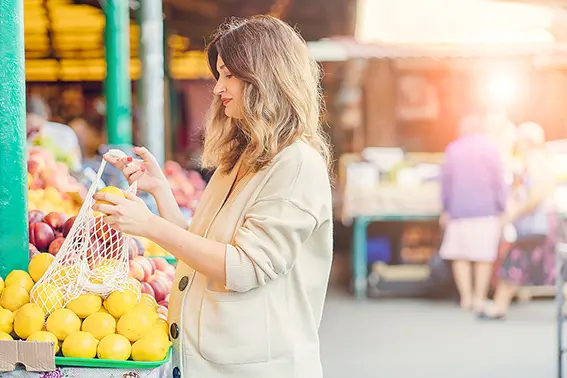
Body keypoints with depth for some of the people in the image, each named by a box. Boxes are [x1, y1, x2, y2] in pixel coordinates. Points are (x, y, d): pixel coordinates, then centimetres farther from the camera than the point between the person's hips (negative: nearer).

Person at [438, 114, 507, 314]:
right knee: (484, 256, 4)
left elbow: (446, 181, 7)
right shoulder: (491, 148, -1)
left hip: (459, 209, 2)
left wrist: (446, 209, 15)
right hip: (486, 209, -2)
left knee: (460, 255, 10)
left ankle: (466, 297, 3)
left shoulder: (452, 149, 6)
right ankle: (479, 299, 3)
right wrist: (501, 209, 1)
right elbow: (498, 181, -4)